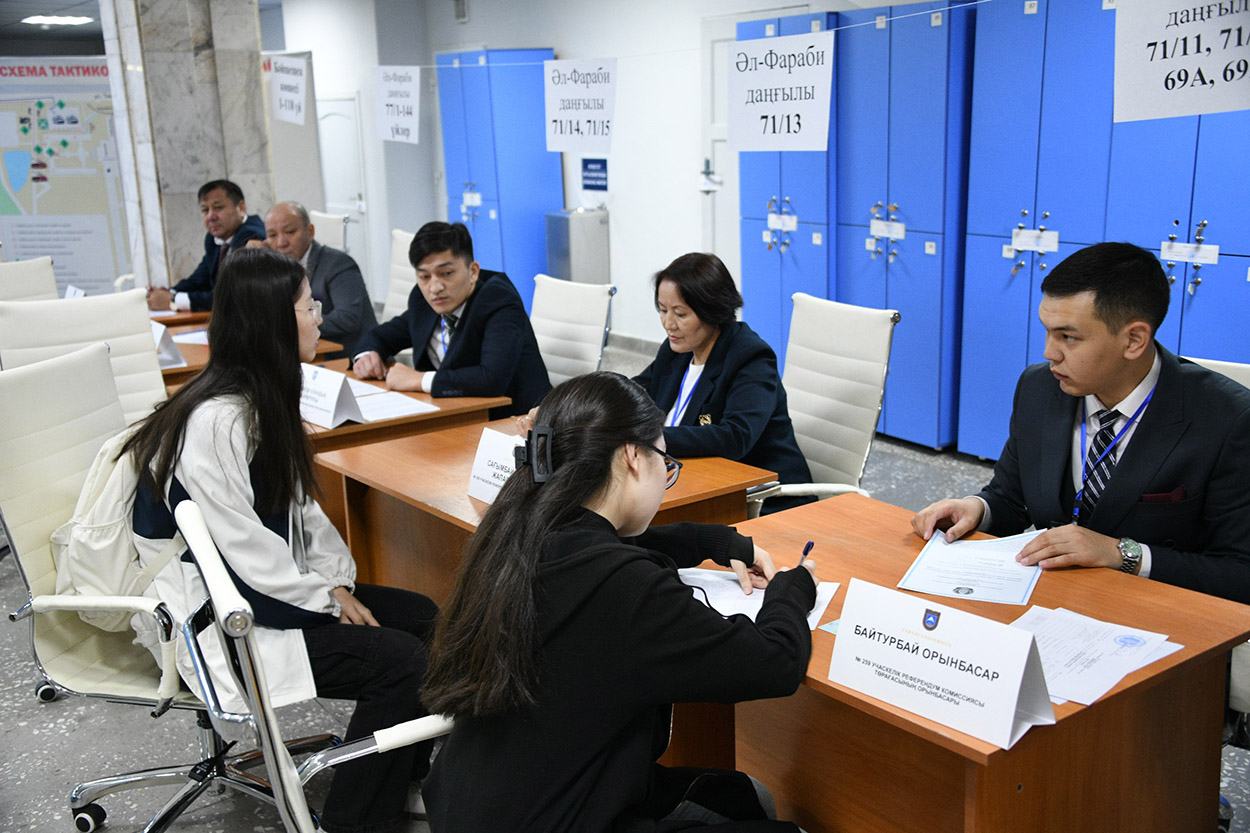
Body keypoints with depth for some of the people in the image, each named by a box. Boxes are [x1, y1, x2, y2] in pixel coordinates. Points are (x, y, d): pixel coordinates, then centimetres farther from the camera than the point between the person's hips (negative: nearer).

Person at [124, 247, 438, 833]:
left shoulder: (262, 399, 6)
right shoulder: (215, 420, -25)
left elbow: (298, 506, 12)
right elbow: (243, 545, -24)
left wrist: (338, 581, 0)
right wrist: (326, 597, -13)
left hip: (269, 586, 10)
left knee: (421, 617, 0)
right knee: (400, 661, -19)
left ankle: (404, 779, 16)